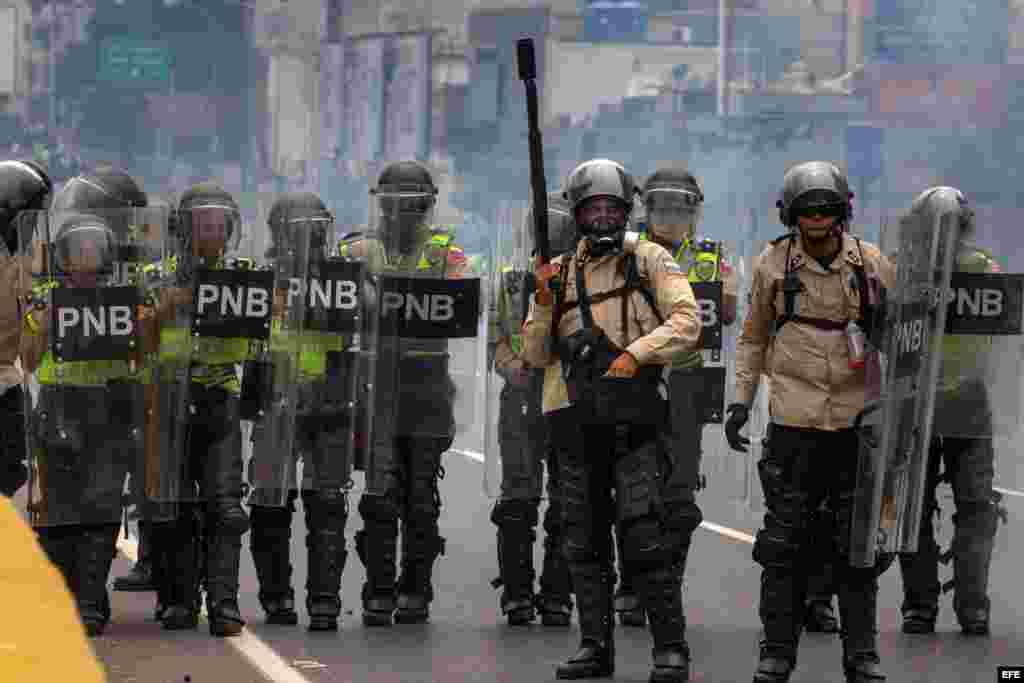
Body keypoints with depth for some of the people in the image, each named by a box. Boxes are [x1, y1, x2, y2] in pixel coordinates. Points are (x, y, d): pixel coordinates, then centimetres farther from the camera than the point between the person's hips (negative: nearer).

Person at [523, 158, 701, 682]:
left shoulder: (650, 261, 3)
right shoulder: (560, 272, 14)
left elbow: (685, 322, -7)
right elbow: (537, 354, 12)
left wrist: (636, 352, -19)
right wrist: (544, 303, -4)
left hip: (635, 418, -5)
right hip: (580, 423, 5)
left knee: (647, 535, -11)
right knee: (584, 540, 8)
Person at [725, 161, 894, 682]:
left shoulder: (872, 264, 1)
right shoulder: (773, 264, 2)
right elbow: (753, 338, 12)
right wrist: (740, 400, 4)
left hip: (859, 420, 0)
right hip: (794, 421, 0)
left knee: (858, 541, 5)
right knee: (784, 542, 1)